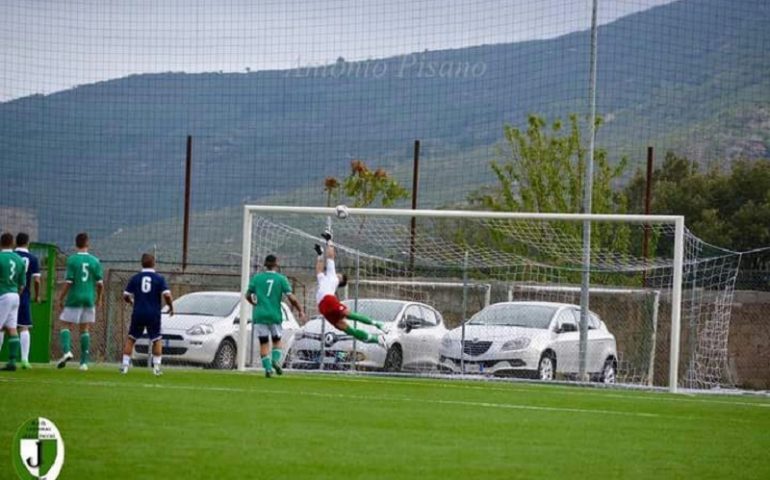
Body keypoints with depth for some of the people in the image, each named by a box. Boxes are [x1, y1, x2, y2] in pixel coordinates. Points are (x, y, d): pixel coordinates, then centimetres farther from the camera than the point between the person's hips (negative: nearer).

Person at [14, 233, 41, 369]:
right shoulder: (32, 259, 0)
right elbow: (36, 280, -4)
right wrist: (37, 296, 9)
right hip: (24, 297, 0)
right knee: (24, 328, 4)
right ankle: (24, 359, -3)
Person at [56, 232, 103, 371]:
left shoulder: (72, 260, -8)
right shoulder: (95, 261, 2)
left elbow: (68, 282, -11)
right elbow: (100, 284, 2)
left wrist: (61, 298, -1)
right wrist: (99, 298, 18)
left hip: (74, 298, -3)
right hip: (89, 299, 3)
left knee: (66, 325, 6)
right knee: (84, 329, 10)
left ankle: (66, 350, -19)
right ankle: (84, 362, 7)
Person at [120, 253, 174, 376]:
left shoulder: (135, 278, 3)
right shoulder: (159, 279, -2)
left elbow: (126, 296, 5)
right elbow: (167, 295, -12)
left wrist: (131, 301, 27)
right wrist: (171, 307, 6)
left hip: (138, 314, 1)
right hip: (154, 314, -1)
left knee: (131, 339, 11)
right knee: (157, 340, 11)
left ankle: (125, 365, 5)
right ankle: (156, 367, 2)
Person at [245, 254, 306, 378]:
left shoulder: (256, 278, 4)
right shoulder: (281, 279, -2)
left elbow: (248, 296, 10)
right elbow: (291, 298, -7)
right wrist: (300, 310, 4)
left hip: (259, 315, 1)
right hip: (275, 315, -1)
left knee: (264, 343, 4)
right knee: (277, 340, 15)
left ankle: (267, 367, -8)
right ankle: (276, 360, -9)